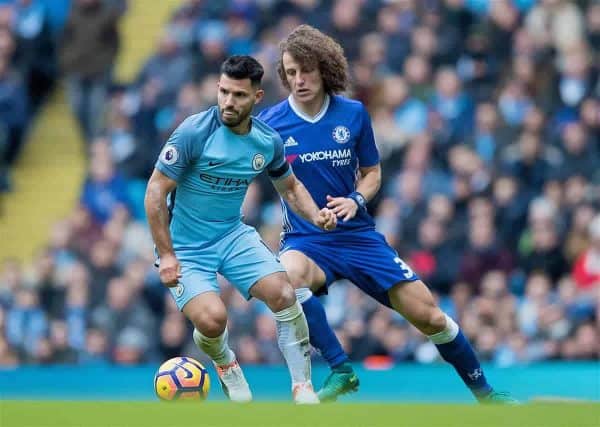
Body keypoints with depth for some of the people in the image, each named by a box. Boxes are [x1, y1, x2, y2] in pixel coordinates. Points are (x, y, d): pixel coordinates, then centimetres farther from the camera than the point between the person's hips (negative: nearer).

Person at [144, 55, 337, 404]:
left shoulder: (268, 141, -4)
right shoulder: (194, 132, -20)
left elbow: (290, 186, 15)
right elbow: (156, 191, -16)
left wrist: (315, 216, -6)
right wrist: (166, 255, -19)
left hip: (234, 235, 4)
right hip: (185, 247, -4)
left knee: (284, 295, -17)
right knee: (212, 319, -24)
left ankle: (304, 389, -2)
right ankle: (225, 364, 14)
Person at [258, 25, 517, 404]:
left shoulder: (353, 114, -1)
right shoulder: (270, 123, -7)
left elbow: (372, 173, 10)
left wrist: (355, 200, -10)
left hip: (358, 235, 2)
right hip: (305, 241, -2)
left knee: (429, 317, -3)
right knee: (289, 274, -39)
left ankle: (483, 392, 20)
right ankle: (340, 369, -26)